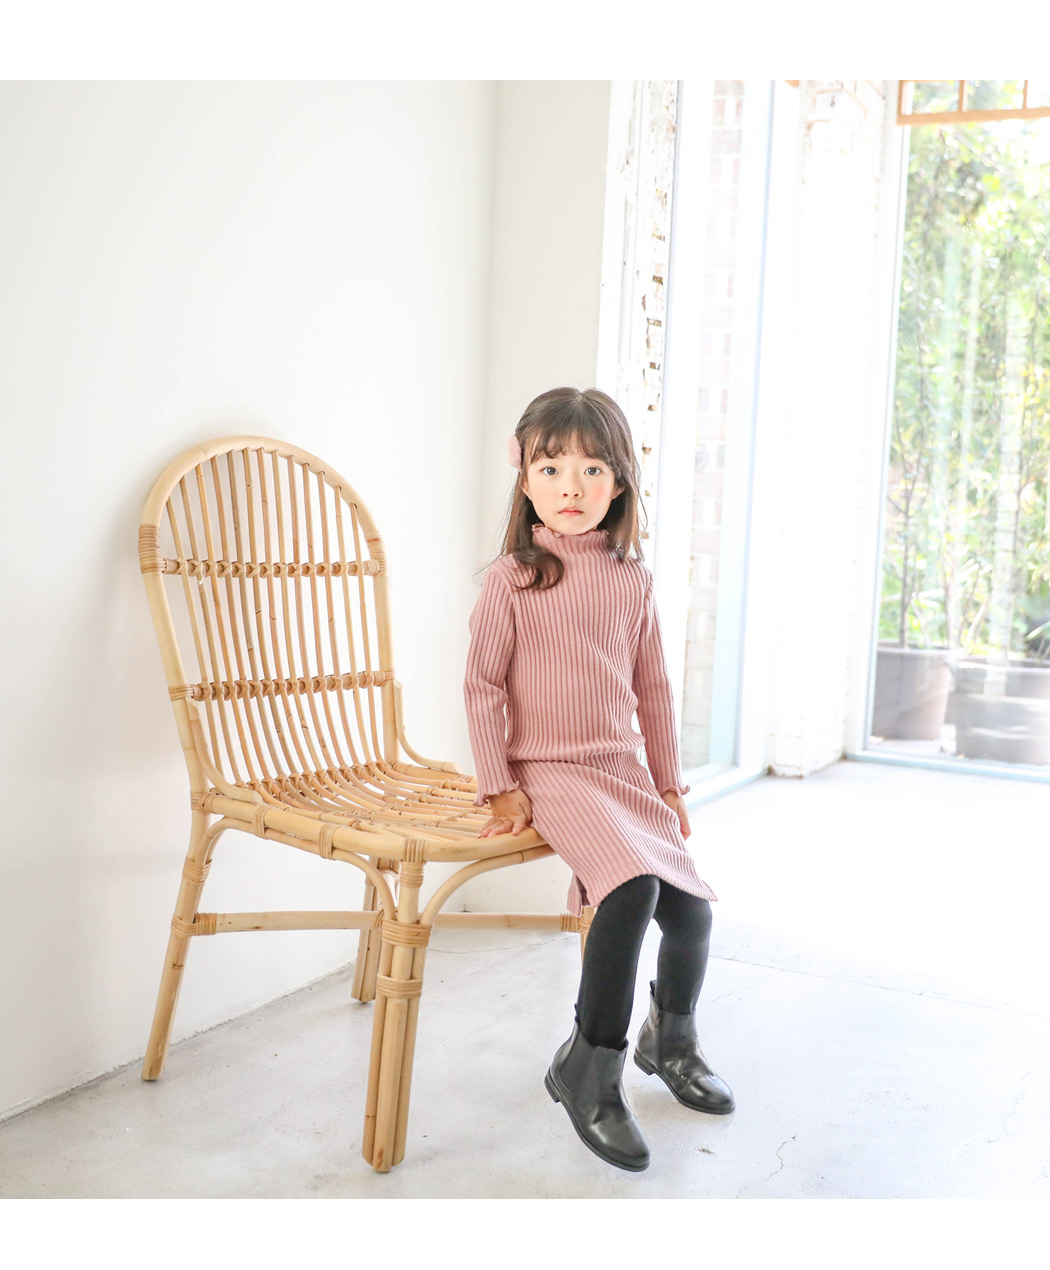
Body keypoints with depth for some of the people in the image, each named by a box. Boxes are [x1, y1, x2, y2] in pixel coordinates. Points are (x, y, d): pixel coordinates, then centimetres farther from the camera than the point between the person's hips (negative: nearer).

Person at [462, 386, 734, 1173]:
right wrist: (500, 786, -7)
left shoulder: (632, 579, 7)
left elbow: (652, 685, 13)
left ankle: (672, 1040, 31)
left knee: (692, 908, -2)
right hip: (549, 773, -5)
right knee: (631, 886, -28)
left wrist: (669, 782, 14)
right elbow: (483, 686, -4)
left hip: (623, 770, 5)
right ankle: (591, 1070, -10)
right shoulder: (513, 579, -6)